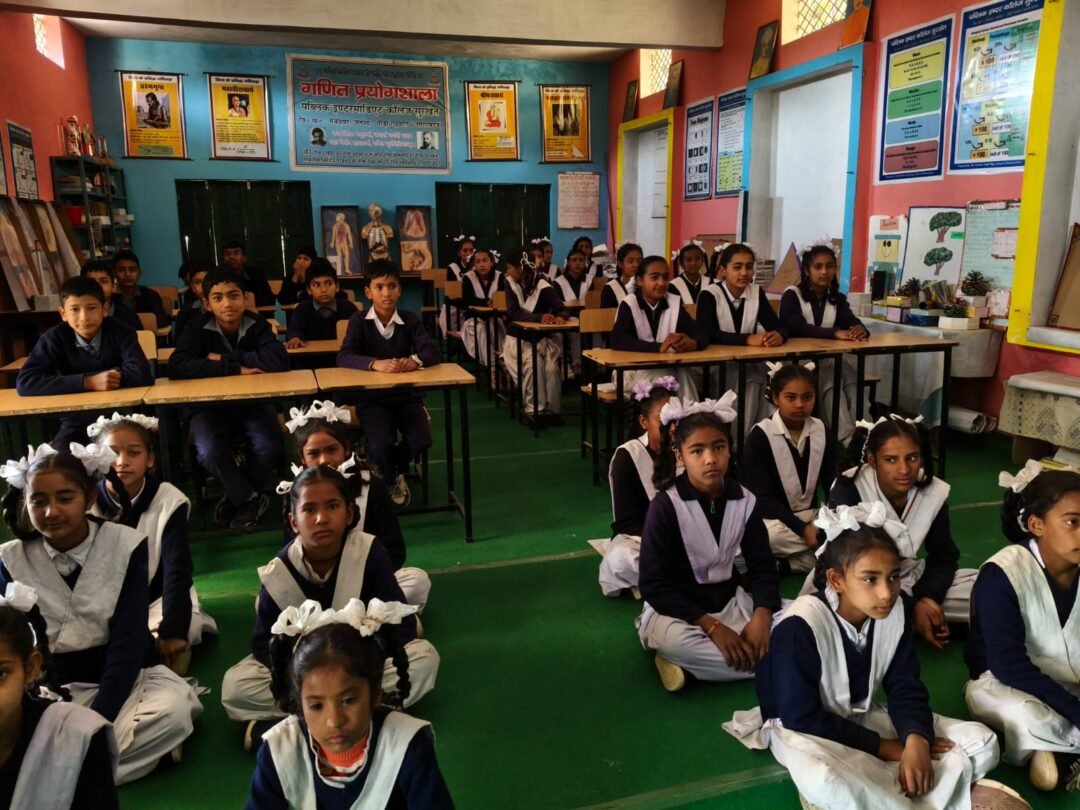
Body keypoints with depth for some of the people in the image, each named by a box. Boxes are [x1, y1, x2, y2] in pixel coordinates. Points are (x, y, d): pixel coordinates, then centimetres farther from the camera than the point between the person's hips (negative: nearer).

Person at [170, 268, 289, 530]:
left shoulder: (257, 325, -6)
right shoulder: (198, 329, -8)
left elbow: (279, 360, -25)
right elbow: (177, 367, -25)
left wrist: (225, 359, -22)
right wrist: (235, 368, -27)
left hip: (253, 402, 1)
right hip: (209, 405, 0)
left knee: (269, 448, -27)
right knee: (210, 452, -30)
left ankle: (237, 497, 3)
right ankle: (250, 498, -3)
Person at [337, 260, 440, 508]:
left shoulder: (410, 320, 1)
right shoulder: (359, 320, -4)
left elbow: (433, 352, -10)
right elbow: (343, 358, -17)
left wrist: (415, 360, -34)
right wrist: (376, 363, -35)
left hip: (406, 394, 2)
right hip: (371, 397, -2)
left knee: (421, 440, -20)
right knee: (381, 444, -26)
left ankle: (396, 469, 18)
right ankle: (391, 479, 12)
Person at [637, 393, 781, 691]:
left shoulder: (744, 501, -3)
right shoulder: (665, 506, -16)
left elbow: (763, 567, 0)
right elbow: (654, 586, -18)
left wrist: (761, 617, -20)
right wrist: (713, 628, -24)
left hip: (730, 603, 6)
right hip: (677, 610, -6)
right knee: (673, 638, -38)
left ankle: (692, 664, -17)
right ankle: (763, 661, -19)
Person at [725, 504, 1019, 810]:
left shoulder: (893, 612, -9)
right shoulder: (800, 625, -27)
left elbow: (905, 688, -5)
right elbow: (800, 717, -23)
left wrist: (916, 739, -27)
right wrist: (880, 746, -20)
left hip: (863, 717, 6)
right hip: (802, 728, -6)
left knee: (982, 742, -7)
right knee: (823, 779, -42)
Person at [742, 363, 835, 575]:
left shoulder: (821, 431, 3)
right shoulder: (760, 436, -13)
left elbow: (832, 483, 2)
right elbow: (761, 498, -17)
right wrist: (802, 529, -27)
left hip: (812, 515, 5)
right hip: (773, 518, -5)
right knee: (767, 536, -39)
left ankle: (783, 565, -16)